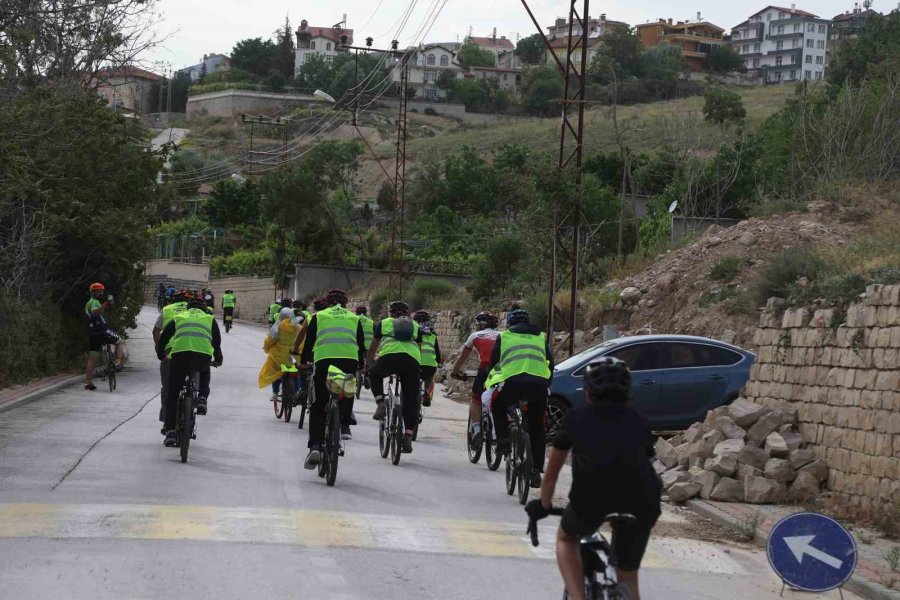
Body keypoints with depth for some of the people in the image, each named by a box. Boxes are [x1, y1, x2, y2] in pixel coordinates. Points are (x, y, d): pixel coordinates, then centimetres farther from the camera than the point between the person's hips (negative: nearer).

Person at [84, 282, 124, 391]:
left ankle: (88, 382, 7)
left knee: (92, 358, 8)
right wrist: (106, 304, -41)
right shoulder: (94, 302, -8)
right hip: (102, 331, -8)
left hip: (92, 333, 8)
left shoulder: (88, 304, 22)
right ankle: (118, 362, -2)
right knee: (119, 341, 13)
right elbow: (94, 312, -30)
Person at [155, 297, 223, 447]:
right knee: (205, 373, 37)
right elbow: (217, 341, 20)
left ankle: (170, 431, 3)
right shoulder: (210, 319, 27)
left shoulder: (178, 318, 27)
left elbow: (163, 338, 22)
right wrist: (218, 359, 34)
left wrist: (161, 355, 36)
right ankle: (202, 398, 11)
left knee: (172, 394, 11)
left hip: (180, 353, 0)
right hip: (203, 355, 0)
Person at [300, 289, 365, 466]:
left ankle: (315, 446, -11)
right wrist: (362, 365, 35)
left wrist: (304, 361, 32)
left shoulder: (318, 316, 18)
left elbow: (309, 341, 17)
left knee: (318, 405, 4)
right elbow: (361, 344, 21)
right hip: (350, 360, 1)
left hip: (324, 360, -1)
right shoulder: (354, 318, 22)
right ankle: (344, 425, 13)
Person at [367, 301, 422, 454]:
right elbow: (419, 350, 32)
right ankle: (408, 437, 0)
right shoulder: (415, 326, 32)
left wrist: (368, 364, 52)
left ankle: (380, 404, 12)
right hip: (411, 359, 1)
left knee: (375, 375, 32)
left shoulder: (383, 323, 29)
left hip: (388, 357, -1)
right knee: (411, 400, 10)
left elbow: (372, 349, 36)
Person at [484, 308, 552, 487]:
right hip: (539, 384, 2)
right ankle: (536, 470, 9)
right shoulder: (540, 337, 28)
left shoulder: (504, 336, 22)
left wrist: (488, 383, 36)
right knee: (537, 429, 15)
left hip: (512, 381, -2)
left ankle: (503, 439, 13)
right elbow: (550, 363, 26)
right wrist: (547, 384, 37)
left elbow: (493, 362, 23)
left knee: (497, 405, 31)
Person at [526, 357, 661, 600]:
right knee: (628, 580, 20)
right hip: (640, 503, 2)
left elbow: (552, 471, 30)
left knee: (566, 539, 31)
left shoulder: (576, 418, 21)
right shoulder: (639, 422, 25)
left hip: (591, 498, -2)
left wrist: (542, 506, 46)